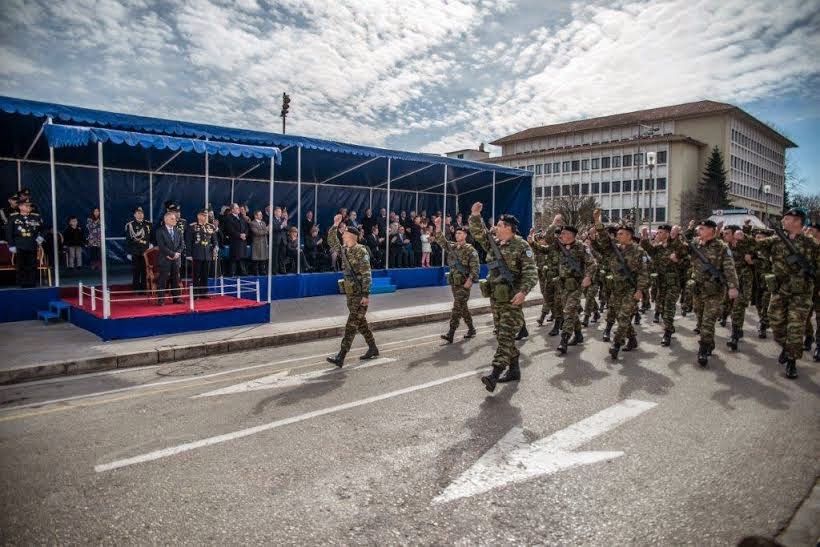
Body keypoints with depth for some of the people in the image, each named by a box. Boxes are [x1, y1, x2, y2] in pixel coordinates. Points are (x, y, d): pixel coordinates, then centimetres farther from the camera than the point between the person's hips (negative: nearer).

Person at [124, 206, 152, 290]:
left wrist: (151, 245, 0)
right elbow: (127, 240, 1)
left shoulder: (148, 225, 10)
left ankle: (144, 288, 13)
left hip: (146, 252, 2)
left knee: (145, 270, 3)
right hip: (135, 253, -2)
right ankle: (136, 288, 9)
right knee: (136, 271, 1)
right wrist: (128, 252, -2)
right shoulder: (130, 225, 1)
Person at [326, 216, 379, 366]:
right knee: (360, 322, 14)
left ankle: (341, 357, -10)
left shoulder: (361, 251, -14)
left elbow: (366, 274, -18)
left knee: (351, 324, -8)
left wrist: (366, 294, -22)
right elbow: (331, 241, 16)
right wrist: (335, 225, 3)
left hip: (360, 293, -8)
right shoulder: (344, 249, 9)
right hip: (350, 293, 8)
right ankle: (373, 349, 27)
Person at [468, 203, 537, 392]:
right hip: (495, 297, 8)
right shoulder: (493, 243, 12)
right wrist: (475, 216, -4)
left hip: (511, 298, -8)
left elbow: (531, 272, -15)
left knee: (506, 335, -11)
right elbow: (478, 233, 13)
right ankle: (514, 369, 23)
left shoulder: (521, 246, -9)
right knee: (504, 335, 12)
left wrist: (523, 291, -28)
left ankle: (495, 374, -19)